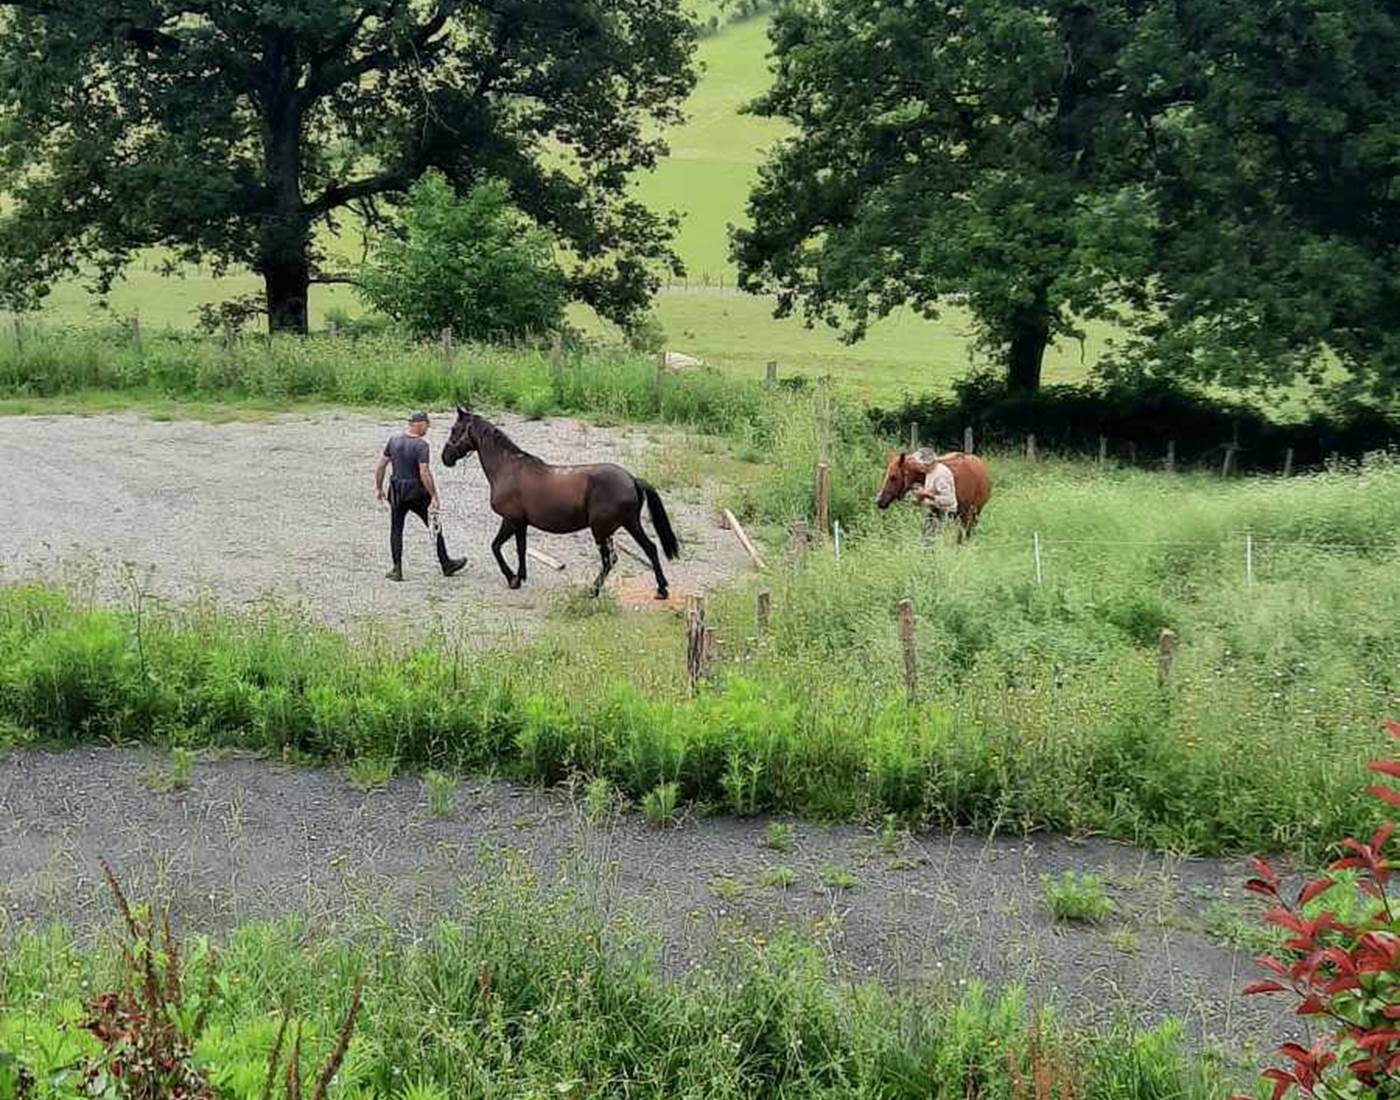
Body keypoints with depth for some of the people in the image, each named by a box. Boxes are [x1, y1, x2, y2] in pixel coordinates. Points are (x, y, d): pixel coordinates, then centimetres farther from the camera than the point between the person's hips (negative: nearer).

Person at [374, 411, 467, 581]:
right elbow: (424, 473, -22)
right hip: (416, 492, -4)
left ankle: (397, 570, 9)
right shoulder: (421, 445, -16)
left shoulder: (393, 440, 1)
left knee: (396, 529, 12)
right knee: (435, 527, 11)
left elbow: (380, 466, 5)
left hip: (396, 492, 4)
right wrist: (435, 496, -18)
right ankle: (446, 565, 20)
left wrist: (378, 488, 15)